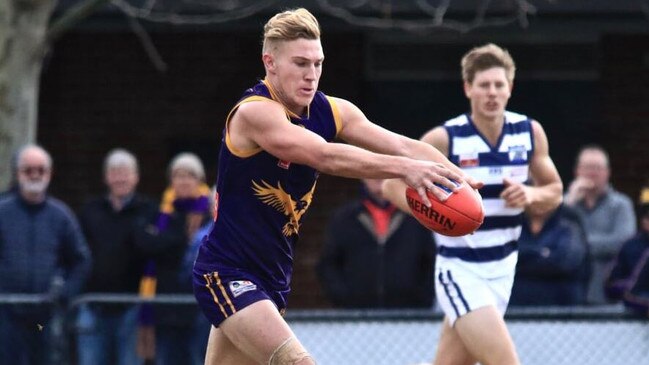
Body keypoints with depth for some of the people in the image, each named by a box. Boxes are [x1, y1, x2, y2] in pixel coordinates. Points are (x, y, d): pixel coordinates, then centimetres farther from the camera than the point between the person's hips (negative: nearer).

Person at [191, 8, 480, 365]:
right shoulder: (254, 112, -22)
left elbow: (401, 145, -9)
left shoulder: (330, 112, 0)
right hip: (227, 274, -9)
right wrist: (403, 167, -43)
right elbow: (325, 156, -36)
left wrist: (456, 176, -26)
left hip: (272, 277, 9)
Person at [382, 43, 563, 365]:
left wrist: (531, 195, -12)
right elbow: (393, 184, -5)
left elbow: (554, 191, 12)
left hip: (502, 268, 5)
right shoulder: (445, 139, -12)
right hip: (459, 269, -5)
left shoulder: (530, 133, 0)